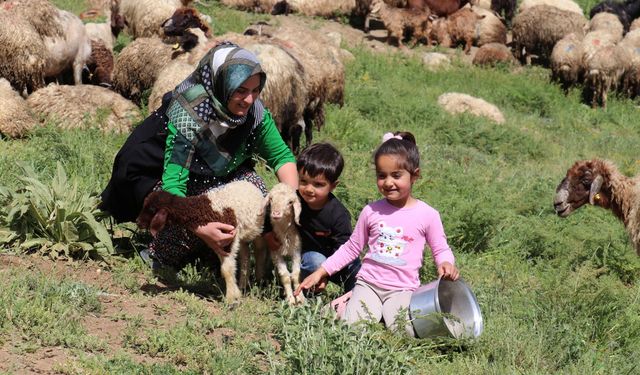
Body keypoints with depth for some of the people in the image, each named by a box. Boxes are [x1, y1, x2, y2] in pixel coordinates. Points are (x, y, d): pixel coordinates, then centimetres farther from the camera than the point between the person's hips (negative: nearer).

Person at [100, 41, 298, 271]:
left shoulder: (253, 111, -17)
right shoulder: (187, 117, -35)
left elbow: (281, 156, -5)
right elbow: (172, 186, -40)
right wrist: (200, 229, -56)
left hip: (212, 176, 6)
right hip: (156, 180, -6)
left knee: (254, 187, -21)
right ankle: (158, 256, -9)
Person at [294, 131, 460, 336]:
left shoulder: (427, 215, -2)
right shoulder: (371, 211, 4)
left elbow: (441, 249, 8)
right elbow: (351, 248, 14)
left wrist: (446, 263, -16)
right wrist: (321, 272, 8)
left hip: (402, 288, -1)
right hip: (368, 283, 1)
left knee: (405, 332, -26)